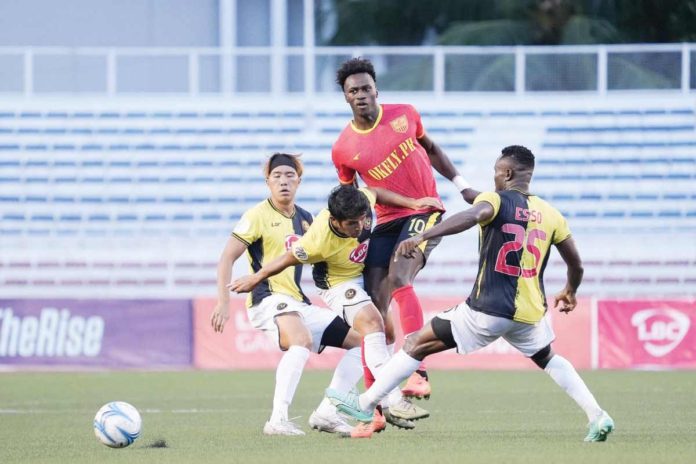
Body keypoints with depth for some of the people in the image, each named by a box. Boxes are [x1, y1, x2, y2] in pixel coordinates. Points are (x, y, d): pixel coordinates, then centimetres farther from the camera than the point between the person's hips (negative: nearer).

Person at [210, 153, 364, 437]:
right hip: (268, 299, -8)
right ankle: (277, 420, -41)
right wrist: (223, 303, -14)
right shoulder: (259, 216, -4)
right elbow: (227, 257, -6)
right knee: (302, 340, -38)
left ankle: (326, 413, 3)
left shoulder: (304, 219, 16)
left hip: (299, 304, 8)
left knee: (360, 340, 6)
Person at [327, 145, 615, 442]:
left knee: (417, 345, 8)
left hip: (488, 310, -5)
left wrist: (421, 236, -39)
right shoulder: (551, 214, 8)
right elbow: (576, 264, 14)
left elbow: (471, 216, -29)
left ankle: (365, 404, 9)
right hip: (530, 314, 5)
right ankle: (598, 417, 19)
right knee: (548, 360, 32)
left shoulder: (496, 200, -5)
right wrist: (570, 292, 37)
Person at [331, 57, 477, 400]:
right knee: (375, 305, -6)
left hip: (425, 213, -2)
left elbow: (430, 149, 17)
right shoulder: (343, 149, -1)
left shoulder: (404, 115, -1)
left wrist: (461, 184, 14)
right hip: (386, 222, 2)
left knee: (398, 279, -28)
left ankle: (419, 372, -32)